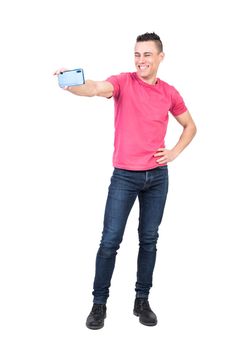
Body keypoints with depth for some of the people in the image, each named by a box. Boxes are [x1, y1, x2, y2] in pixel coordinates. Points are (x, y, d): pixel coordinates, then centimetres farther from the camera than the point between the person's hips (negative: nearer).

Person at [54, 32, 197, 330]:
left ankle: (142, 301, 23)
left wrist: (174, 152, 3)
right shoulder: (123, 82, -6)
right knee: (110, 240, -2)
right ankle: (99, 303, 13)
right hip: (124, 175, -3)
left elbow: (190, 126, 19)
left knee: (149, 240, 10)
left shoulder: (169, 93, 5)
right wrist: (71, 84, -50)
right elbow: (98, 88, -28)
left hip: (157, 176, 3)